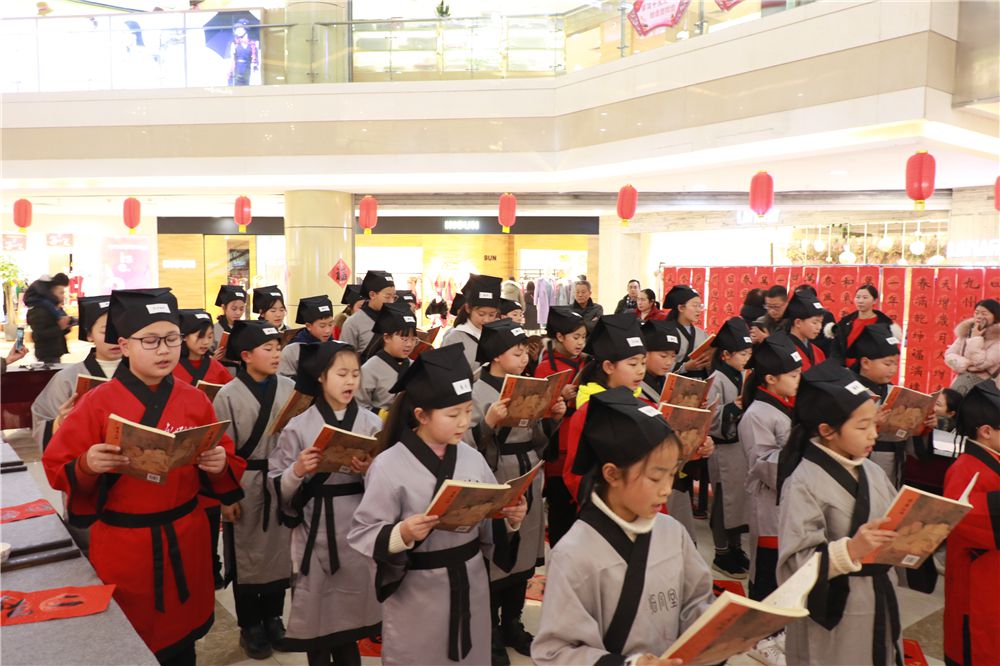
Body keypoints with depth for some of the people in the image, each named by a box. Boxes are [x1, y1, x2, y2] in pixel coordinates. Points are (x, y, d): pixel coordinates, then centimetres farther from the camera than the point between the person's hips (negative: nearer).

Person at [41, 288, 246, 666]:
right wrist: (87, 466, -27)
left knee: (183, 635, 18)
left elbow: (225, 465, 4)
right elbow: (56, 468, -7)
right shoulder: (97, 403, -10)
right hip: (122, 546, -2)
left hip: (185, 539, 3)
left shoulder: (195, 401, -2)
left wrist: (219, 465, -18)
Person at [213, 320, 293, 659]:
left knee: (281, 549, 15)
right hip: (244, 485, -3)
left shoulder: (290, 388, -2)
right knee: (247, 554, 11)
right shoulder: (228, 395, -10)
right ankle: (250, 625, 27)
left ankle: (273, 616, 34)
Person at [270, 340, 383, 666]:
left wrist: (370, 470, -15)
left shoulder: (372, 423, 2)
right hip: (315, 527, -1)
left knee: (350, 610, 9)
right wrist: (297, 471, -19)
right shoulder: (299, 426, -2)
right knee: (316, 612, 6)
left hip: (359, 526, 1)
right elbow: (279, 487, 0)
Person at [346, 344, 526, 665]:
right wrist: (401, 535, -31)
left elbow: (490, 523, 6)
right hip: (416, 596, -4)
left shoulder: (472, 458, -1)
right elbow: (362, 534, -14)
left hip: (471, 586, 4)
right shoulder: (389, 466, -16)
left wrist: (510, 520, -14)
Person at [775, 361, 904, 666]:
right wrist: (850, 550, -32)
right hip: (832, 616, -7)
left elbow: (897, 528, 12)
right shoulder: (804, 483, -19)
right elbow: (794, 564, -23)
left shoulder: (872, 471, 3)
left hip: (878, 604, 7)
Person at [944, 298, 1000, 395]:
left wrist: (975, 338, -14)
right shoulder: (967, 331, 7)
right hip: (962, 380, 5)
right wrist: (965, 363, -12)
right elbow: (949, 355, 5)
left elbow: (980, 363, -18)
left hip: (985, 384, -5)